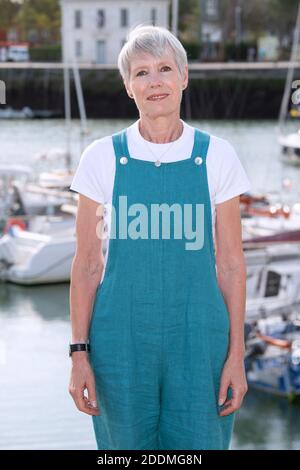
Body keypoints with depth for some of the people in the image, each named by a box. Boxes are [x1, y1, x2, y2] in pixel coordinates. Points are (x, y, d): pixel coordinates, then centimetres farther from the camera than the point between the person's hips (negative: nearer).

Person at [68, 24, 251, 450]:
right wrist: (80, 353, -3)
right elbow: (86, 264, 2)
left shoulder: (216, 156, 1)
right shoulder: (102, 158, 0)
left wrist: (236, 354, -2)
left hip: (197, 339, 0)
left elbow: (231, 264, 2)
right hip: (121, 341, 0)